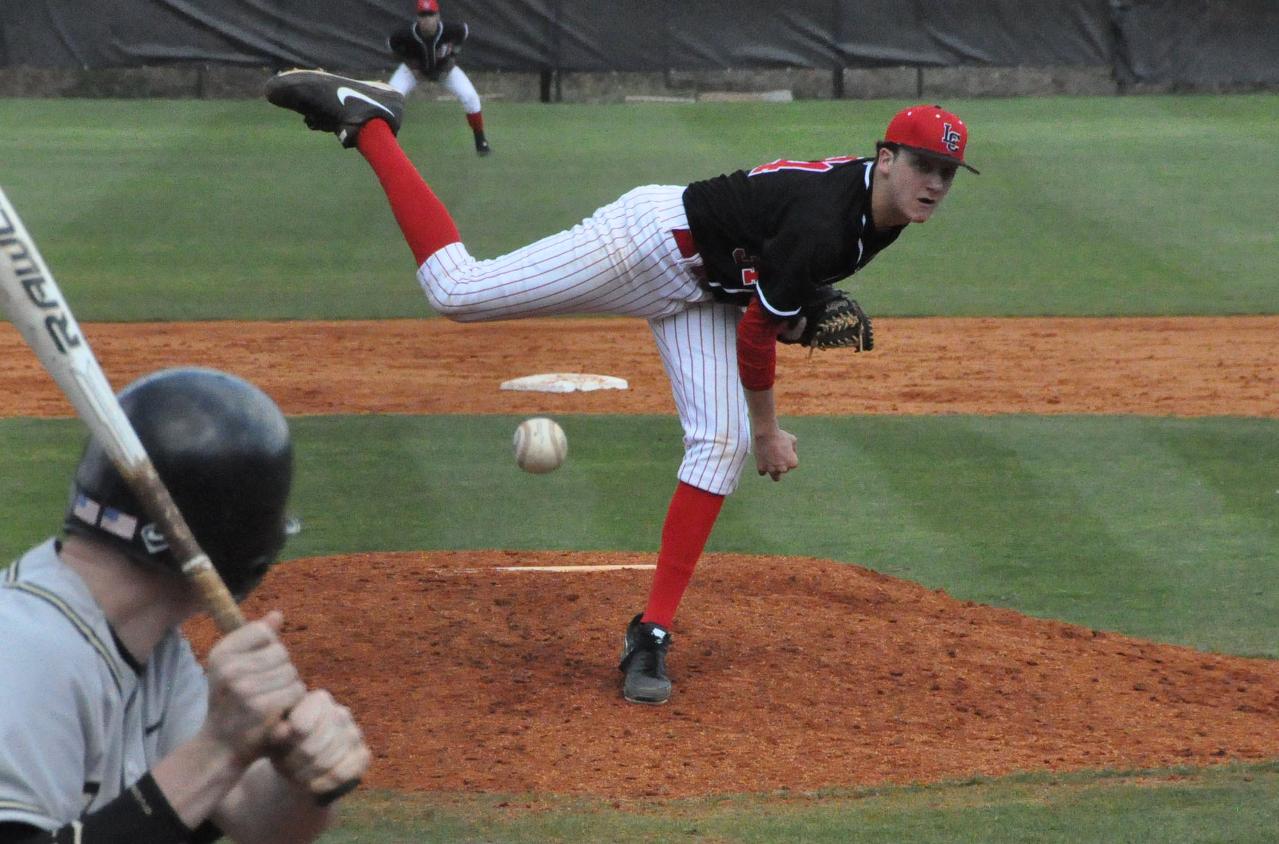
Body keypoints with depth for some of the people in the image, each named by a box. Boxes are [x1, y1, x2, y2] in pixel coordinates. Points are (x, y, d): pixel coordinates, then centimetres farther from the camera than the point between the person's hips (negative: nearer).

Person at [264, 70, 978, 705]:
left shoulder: (884, 209, -4)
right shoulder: (823, 222, -33)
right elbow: (756, 333, -23)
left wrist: (808, 306, 3)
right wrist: (769, 431, -9)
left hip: (700, 292, 9)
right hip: (655, 240, -9)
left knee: (722, 444, -8)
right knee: (459, 292, -11)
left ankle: (653, 634, -5)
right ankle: (367, 122, 4)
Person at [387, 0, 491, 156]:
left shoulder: (449, 31, -34)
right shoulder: (408, 34, -35)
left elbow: (465, 31, -9)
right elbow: (391, 43, -13)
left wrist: (453, 56, -11)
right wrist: (409, 63, -17)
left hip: (444, 67, 0)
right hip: (415, 67, 0)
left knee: (469, 97, -15)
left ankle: (480, 142, 4)